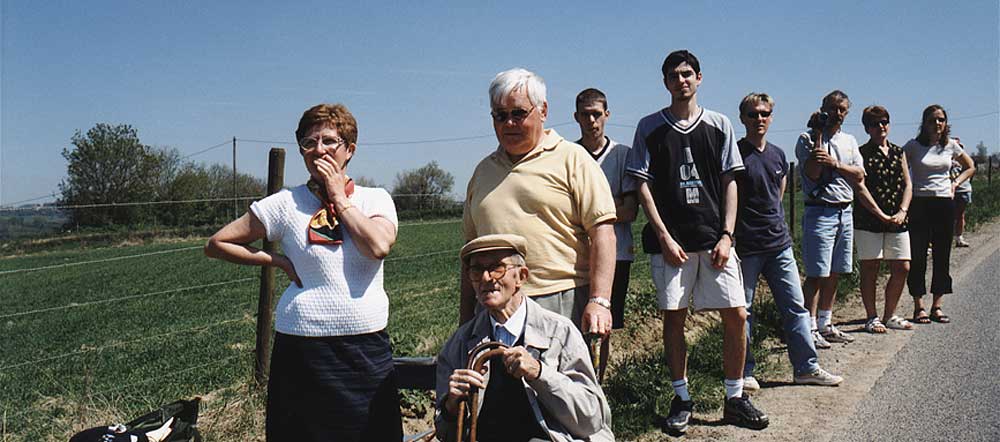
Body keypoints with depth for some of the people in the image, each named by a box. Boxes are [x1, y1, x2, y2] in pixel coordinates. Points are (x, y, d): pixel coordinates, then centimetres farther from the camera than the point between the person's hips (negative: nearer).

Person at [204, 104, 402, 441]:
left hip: (368, 346, 2)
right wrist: (278, 261, -1)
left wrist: (340, 198, -8)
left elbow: (379, 246, -16)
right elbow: (218, 243, 6)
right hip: (304, 348, -1)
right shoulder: (286, 204, 1)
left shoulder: (375, 199, 5)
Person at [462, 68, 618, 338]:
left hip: (563, 304, -4)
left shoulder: (572, 159, 3)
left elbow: (603, 231, -6)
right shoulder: (483, 170, 18)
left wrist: (599, 300, -15)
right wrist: (466, 317, 17)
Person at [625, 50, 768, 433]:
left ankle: (735, 398, 13)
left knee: (736, 315, -2)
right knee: (673, 318, 3)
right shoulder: (650, 127, 5)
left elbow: (730, 183, 8)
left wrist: (727, 235, -2)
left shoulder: (719, 125, 10)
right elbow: (643, 186, 2)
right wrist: (664, 236, -7)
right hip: (670, 240, -1)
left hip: (714, 239, 1)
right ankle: (681, 399, 16)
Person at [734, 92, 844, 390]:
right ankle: (744, 372, 15)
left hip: (779, 244, 6)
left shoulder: (778, 155, 12)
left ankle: (806, 367, 18)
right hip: (745, 247, -6)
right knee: (742, 311, 3)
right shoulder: (735, 153, -7)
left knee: (795, 306, 8)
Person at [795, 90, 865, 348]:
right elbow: (812, 173, -14)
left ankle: (825, 325, 19)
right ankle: (810, 329, -4)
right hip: (820, 212, -6)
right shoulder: (807, 139, -2)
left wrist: (835, 163, -11)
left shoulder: (849, 141, 16)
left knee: (834, 274, 10)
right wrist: (819, 136, -14)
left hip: (845, 213, 6)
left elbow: (860, 175, 6)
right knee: (816, 274, -8)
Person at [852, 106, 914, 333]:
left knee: (902, 268, 5)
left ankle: (890, 315, 20)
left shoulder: (898, 152, 15)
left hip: (897, 221, 5)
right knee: (870, 268, 0)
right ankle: (872, 317, 10)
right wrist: (882, 215, -14)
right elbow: (861, 188, -9)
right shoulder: (862, 153, -1)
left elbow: (907, 185, 10)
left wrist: (902, 211, -6)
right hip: (868, 220, -5)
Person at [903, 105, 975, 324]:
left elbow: (970, 167, 21)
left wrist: (955, 183, 7)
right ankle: (919, 306, 4)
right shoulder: (913, 146, -2)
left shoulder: (951, 145, 7)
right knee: (917, 256, -2)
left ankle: (937, 305, 12)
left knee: (942, 256, 5)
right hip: (919, 203, -3)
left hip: (945, 204, 3)